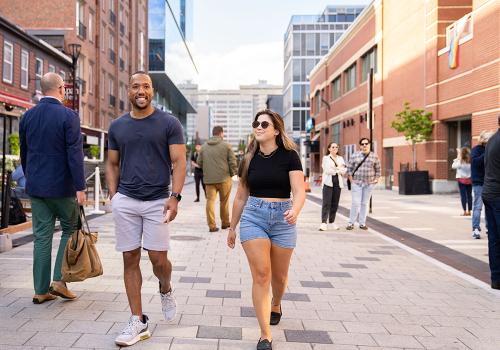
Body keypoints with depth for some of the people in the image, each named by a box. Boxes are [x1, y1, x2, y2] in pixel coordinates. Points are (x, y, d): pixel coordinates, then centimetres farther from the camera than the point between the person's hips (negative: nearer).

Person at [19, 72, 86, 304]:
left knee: (42, 237, 9)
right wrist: (80, 188, -15)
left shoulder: (27, 117, 6)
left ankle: (41, 290, 14)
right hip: (62, 187, -5)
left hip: (36, 187, 5)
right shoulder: (68, 116, -11)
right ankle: (59, 280, 3)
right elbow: (75, 154, -16)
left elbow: (23, 154, 14)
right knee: (71, 230, 12)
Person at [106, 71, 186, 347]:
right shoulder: (117, 126, 10)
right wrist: (113, 196, 3)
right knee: (130, 260, 3)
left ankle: (166, 290, 33)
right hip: (125, 201, 3)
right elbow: (112, 164, 15)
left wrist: (175, 196, -15)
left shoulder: (169, 123, 1)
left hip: (158, 201, -3)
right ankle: (138, 322, 12)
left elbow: (179, 162, -4)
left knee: (158, 259, -3)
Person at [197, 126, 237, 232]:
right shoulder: (226, 146, -3)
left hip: (208, 179, 2)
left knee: (210, 201, 2)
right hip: (224, 178, -2)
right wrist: (232, 173, 9)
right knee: (224, 202, 11)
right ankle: (225, 222, 22)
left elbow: (199, 162, 11)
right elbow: (232, 162, -5)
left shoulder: (204, 146, 8)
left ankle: (212, 225, -3)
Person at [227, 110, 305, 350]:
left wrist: (295, 211, -34)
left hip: (283, 219, -1)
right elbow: (241, 197, 13)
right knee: (261, 274, -9)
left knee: (279, 276, 14)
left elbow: (299, 191, -13)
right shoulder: (249, 159, 5)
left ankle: (276, 305, 48)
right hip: (253, 217, 1)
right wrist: (232, 227, 17)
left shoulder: (289, 156, -4)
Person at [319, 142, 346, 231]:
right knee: (326, 203, -11)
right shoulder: (326, 158, 6)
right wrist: (339, 169, -5)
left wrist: (335, 169, -9)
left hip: (338, 182, 4)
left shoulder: (340, 158, 18)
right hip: (328, 182, -4)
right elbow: (328, 170, -8)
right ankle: (323, 222, -15)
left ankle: (332, 221, 11)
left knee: (335, 203, 3)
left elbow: (344, 170, 6)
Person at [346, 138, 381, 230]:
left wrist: (376, 179, 3)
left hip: (369, 183, 2)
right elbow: (349, 168, 4)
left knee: (365, 203, 7)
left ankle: (362, 223, 15)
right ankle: (351, 223, 3)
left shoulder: (374, 156, 6)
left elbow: (378, 169, 12)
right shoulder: (354, 156, 1)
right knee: (356, 203, -6)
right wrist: (351, 180, -2)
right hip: (357, 183, -2)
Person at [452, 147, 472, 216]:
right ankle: (469, 211, 12)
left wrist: (457, 158, 5)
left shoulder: (460, 161, -11)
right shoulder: (470, 161, -3)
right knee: (469, 195, 8)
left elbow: (453, 166, 2)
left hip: (461, 179, -3)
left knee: (463, 195, -1)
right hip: (469, 179, 3)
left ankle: (465, 211, -3)